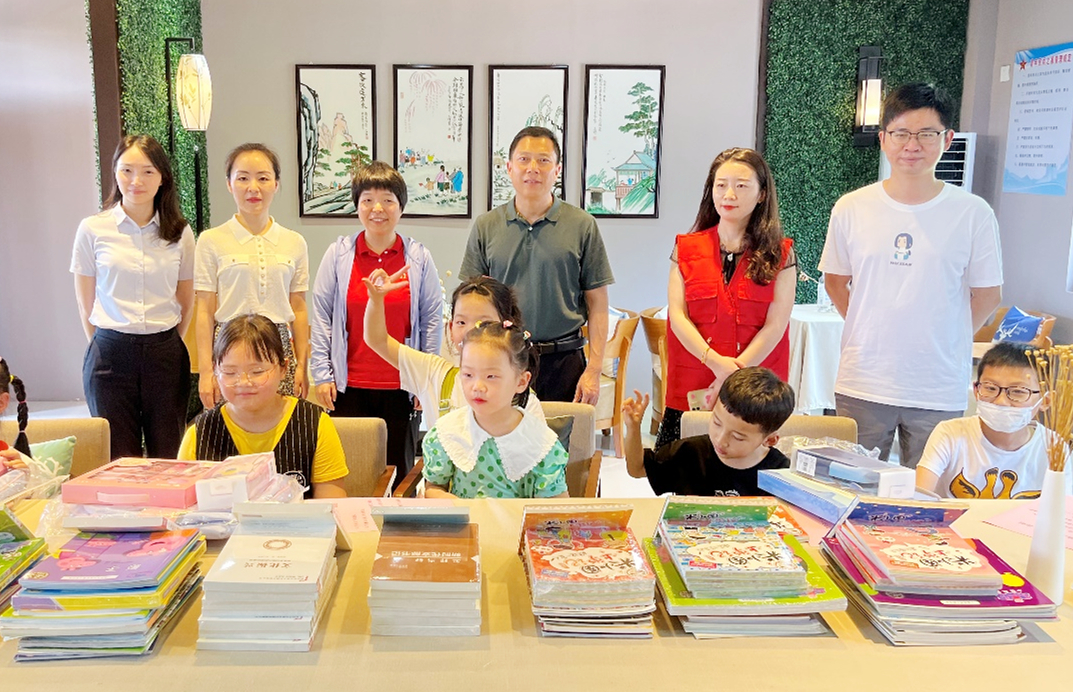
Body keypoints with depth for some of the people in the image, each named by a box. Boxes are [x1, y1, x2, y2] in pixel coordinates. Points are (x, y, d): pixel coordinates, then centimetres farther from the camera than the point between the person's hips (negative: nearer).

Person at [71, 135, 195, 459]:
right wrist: (110, 348, 6)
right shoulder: (93, 229, 1)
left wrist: (165, 347, 11)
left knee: (167, 460, 5)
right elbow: (87, 305, 6)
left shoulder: (181, 234, 4)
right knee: (118, 460, 4)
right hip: (110, 354, -1)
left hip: (166, 354, 1)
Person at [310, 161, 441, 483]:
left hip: (401, 385, 0)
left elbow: (432, 317, 5)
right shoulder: (338, 254, 1)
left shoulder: (419, 257, 1)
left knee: (398, 469, 8)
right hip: (349, 384, 0)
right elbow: (321, 315, 3)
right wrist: (322, 373, 0)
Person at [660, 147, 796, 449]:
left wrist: (736, 373, -13)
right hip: (690, 390, 1)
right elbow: (677, 315, 0)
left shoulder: (780, 254, 6)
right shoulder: (687, 248, 9)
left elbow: (776, 323, -2)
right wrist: (716, 362, -14)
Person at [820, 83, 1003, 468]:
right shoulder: (851, 209, -1)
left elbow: (988, 294, 4)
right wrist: (870, 334, 5)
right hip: (862, 387, 1)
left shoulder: (973, 214, -5)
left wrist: (944, 343, 2)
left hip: (940, 392, -1)